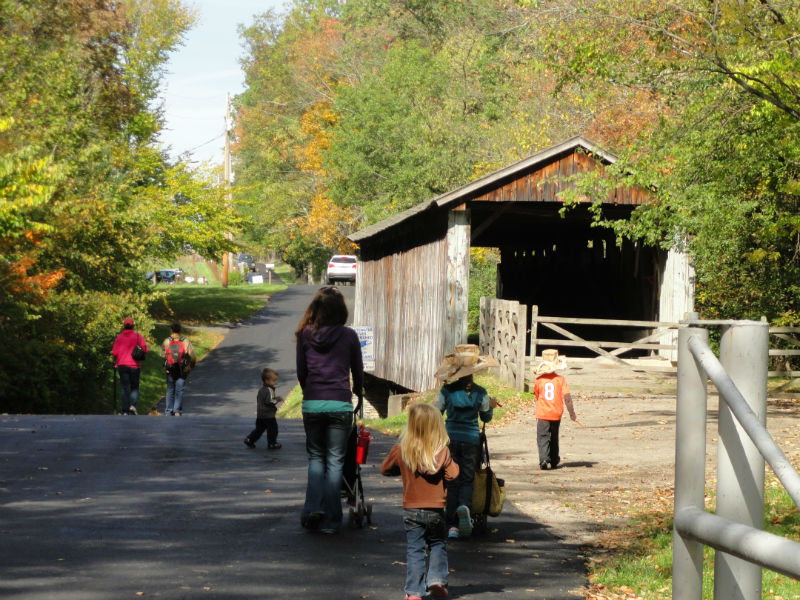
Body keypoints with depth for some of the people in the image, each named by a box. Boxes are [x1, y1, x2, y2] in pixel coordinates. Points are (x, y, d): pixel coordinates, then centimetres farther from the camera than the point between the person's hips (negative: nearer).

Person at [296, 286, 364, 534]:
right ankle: (330, 520, 5)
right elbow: (358, 372, 8)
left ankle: (313, 507, -1)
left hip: (312, 403, 1)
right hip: (340, 404, -1)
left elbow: (301, 372, 8)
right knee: (335, 461, 5)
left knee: (315, 457, 17)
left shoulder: (305, 334, 2)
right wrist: (358, 396, 25)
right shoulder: (349, 336, 0)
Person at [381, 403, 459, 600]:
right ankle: (436, 579, 4)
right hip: (435, 510, -1)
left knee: (414, 549, 6)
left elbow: (385, 469, 7)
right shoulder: (442, 452, -11)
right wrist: (452, 464, 8)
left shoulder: (400, 451, -5)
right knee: (438, 545, 18)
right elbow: (452, 474, -11)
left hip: (411, 510, 1)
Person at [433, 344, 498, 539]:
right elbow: (486, 417, 10)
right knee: (467, 479, 9)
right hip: (472, 439, 0)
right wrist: (491, 406, 29)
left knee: (452, 481, 8)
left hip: (450, 437, 0)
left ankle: (452, 525, 2)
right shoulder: (480, 393, -3)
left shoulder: (447, 390, -5)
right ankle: (465, 506, -24)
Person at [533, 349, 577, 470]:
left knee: (543, 437, -3)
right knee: (554, 438, 18)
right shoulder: (560, 379, -7)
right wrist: (572, 413, -1)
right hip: (556, 414, 2)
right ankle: (554, 461, 28)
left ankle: (543, 459, -22)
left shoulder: (538, 380, -5)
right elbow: (567, 397, -9)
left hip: (542, 414, -2)